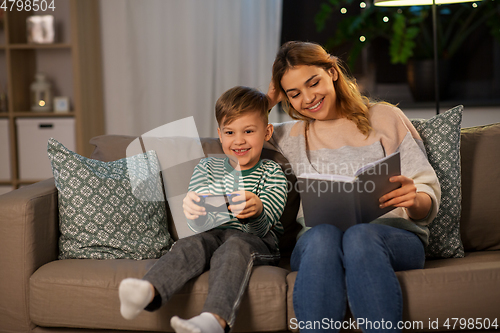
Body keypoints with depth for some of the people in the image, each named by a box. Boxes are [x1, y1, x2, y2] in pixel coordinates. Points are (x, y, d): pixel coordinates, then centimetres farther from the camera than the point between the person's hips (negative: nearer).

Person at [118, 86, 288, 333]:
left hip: (257, 242, -2)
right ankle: (148, 291, -57)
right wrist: (193, 211, -24)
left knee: (234, 247, -35)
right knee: (190, 245, -29)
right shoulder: (207, 168, 13)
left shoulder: (272, 174, 5)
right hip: (214, 235, 3)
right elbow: (201, 222, 3)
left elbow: (262, 229, -8)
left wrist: (256, 212, -34)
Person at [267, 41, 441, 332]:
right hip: (317, 243, 1)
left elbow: (429, 199, 7)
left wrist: (414, 200, -17)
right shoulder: (293, 136, 21)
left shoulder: (385, 118, 13)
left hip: (394, 235, -1)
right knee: (323, 235, -35)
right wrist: (268, 100, 20)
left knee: (360, 236, -37)